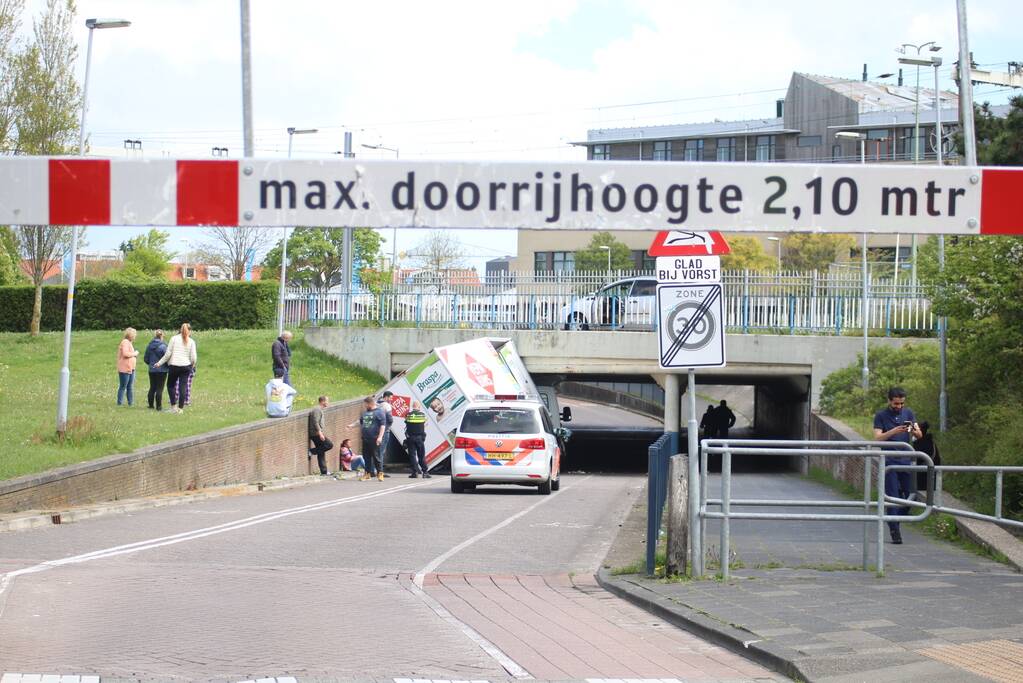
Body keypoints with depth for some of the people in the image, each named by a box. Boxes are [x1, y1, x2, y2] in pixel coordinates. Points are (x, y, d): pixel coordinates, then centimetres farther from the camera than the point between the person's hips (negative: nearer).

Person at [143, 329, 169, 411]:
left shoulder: (149, 346, 2)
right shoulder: (163, 346, -14)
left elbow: (145, 359, 7)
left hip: (152, 370, 5)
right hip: (162, 370, -5)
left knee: (152, 388, 15)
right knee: (159, 389, 0)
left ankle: (151, 404, 18)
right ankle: (159, 406, 0)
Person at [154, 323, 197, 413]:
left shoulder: (174, 338, -1)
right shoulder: (191, 341, 1)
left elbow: (168, 354, -3)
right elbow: (193, 357, -1)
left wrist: (160, 363, 5)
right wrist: (193, 364, 19)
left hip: (174, 365, -1)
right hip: (186, 366, 1)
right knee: (183, 387, 3)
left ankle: (173, 405, 4)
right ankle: (180, 407, 2)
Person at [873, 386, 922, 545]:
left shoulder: (908, 413, 10)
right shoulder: (881, 416, 1)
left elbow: (920, 435, 5)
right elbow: (877, 438, -7)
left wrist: (913, 431, -18)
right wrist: (893, 432, -22)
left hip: (906, 460, 3)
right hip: (889, 460, -3)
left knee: (911, 494, 1)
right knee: (892, 497, -5)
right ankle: (894, 530, -2)